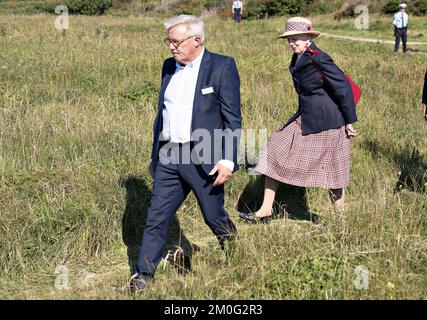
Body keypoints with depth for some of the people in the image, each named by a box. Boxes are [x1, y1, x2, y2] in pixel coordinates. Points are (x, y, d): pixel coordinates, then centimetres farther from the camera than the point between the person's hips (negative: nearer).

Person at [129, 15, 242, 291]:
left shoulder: (222, 67, -8)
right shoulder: (169, 67, 11)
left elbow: (233, 120, -10)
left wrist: (228, 160, -17)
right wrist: (155, 155, 20)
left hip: (203, 158, -5)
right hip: (169, 156, 5)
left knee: (215, 217, 8)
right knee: (156, 218, 4)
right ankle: (144, 275, 13)